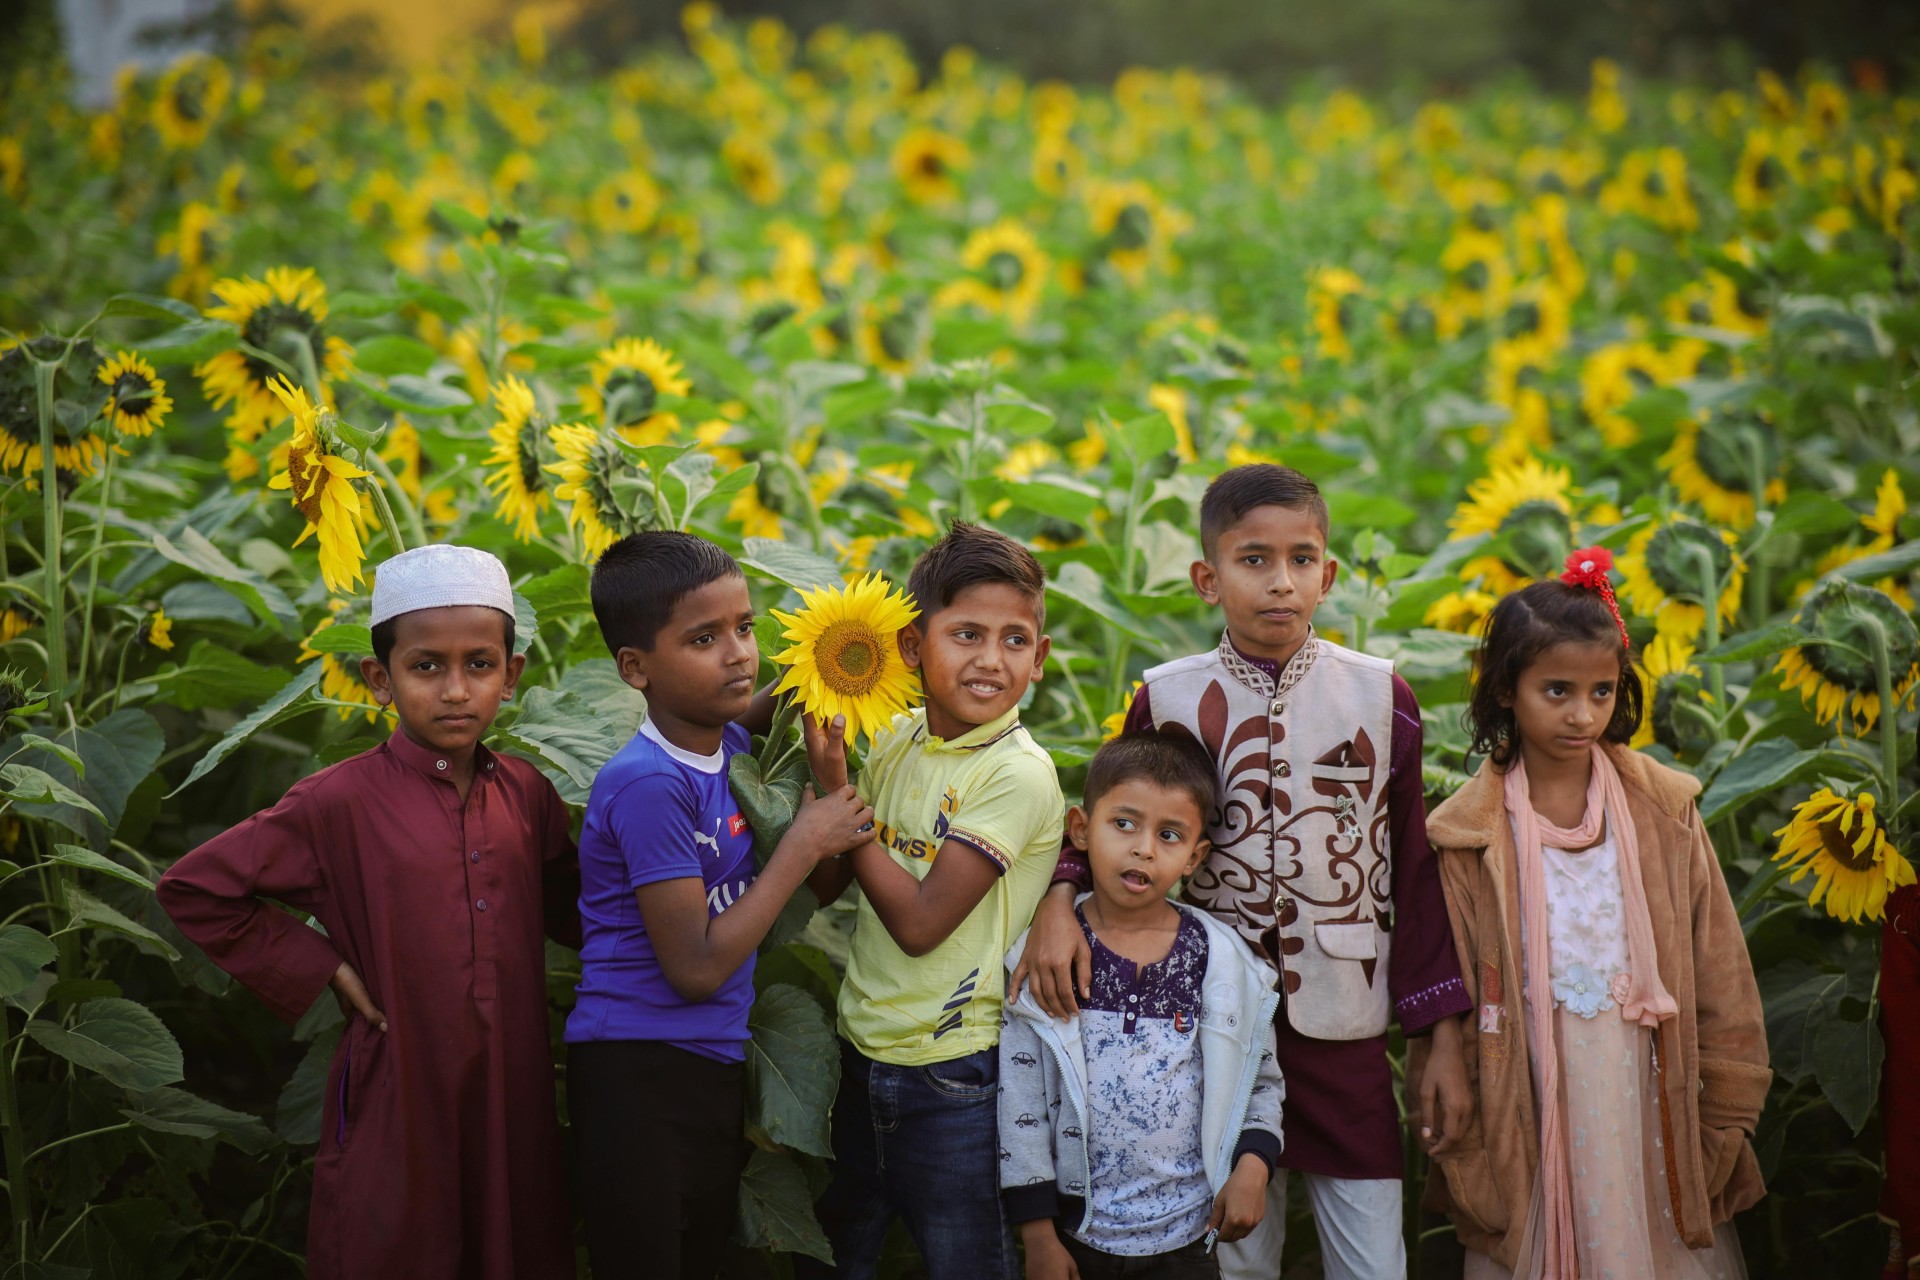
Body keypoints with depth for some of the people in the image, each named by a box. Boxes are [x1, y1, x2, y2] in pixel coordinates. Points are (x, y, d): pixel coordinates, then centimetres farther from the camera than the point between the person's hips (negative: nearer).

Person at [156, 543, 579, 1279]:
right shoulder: (340, 804, -10)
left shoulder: (528, 795, 4)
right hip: (398, 1115, -4)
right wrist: (321, 968, -8)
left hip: (513, 1105, 4)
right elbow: (192, 889, -5)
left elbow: (570, 914, 18)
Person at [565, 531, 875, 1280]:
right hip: (638, 1072, -8)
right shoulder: (647, 784, -19)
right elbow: (696, 967, -20)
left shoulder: (735, 744, 4)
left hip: (716, 1063, 8)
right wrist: (804, 844, -14)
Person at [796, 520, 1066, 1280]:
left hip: (955, 1079, -6)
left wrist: (837, 792, -15)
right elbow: (826, 886, 7)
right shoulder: (896, 741, 1)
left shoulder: (1018, 776, -18)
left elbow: (920, 921, -21)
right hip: (861, 1054, 6)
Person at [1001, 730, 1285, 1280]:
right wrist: (1038, 1234, -5)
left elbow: (1262, 1079, 9)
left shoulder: (1220, 961, -2)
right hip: (1076, 1228, -1)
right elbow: (1020, 1097, -4)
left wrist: (1253, 1166, -7)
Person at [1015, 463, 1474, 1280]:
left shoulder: (1379, 697, -1)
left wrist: (1444, 1042, 3)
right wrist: (1060, 897, -13)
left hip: (1346, 1036, 0)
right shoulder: (1169, 701, -2)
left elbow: (1412, 871, 3)